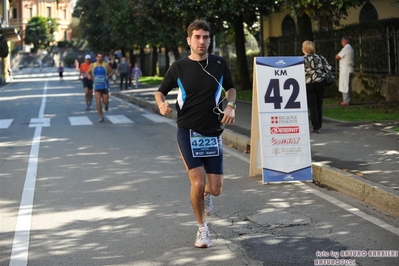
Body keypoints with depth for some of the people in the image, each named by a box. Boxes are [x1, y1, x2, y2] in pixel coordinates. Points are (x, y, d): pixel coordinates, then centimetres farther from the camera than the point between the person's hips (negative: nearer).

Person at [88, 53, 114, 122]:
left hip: (105, 86, -1)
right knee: (98, 101, -11)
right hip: (97, 86, 1)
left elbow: (112, 71, 6)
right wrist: (92, 77, 0)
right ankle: (101, 116, -1)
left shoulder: (106, 65, -4)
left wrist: (108, 76, -11)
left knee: (105, 101, 1)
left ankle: (106, 104, 42)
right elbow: (89, 72, 16)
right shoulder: (92, 65, 2)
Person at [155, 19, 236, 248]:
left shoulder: (219, 64, 1)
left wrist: (231, 106, -3)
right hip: (188, 132, -2)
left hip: (213, 133, 2)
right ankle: (202, 228, 13)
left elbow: (230, 88, 17)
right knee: (198, 183, -12)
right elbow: (161, 91, 8)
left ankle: (205, 193, 41)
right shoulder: (179, 67, -3)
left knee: (215, 189, 0)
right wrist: (162, 104, -15)